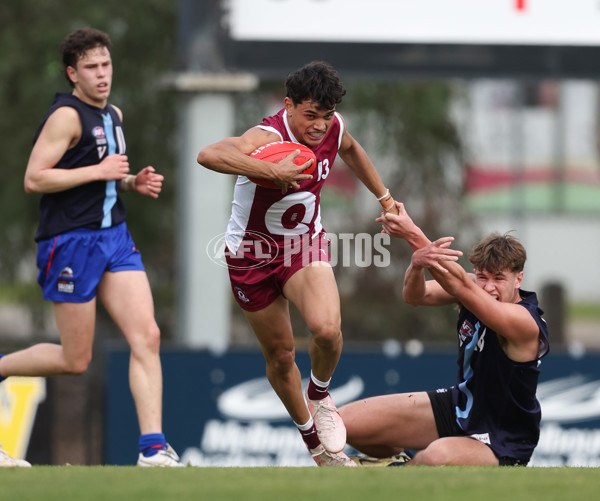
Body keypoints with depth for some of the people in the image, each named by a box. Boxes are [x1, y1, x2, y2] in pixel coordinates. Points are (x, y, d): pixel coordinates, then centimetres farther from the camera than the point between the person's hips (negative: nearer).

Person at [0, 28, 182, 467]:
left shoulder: (113, 115, 15)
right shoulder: (67, 116, -12)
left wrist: (133, 181, 10)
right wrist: (100, 171, -19)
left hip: (114, 237, 7)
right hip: (71, 243, -7)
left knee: (147, 337, -8)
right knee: (76, 360, -2)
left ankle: (153, 448, -10)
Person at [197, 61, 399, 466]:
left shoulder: (333, 127, -12)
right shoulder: (268, 138, -32)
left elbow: (350, 149, 16)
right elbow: (210, 155, -54)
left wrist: (384, 197, 21)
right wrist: (274, 171, -61)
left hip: (305, 243, 3)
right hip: (254, 254, -3)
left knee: (327, 329, -26)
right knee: (280, 355, 10)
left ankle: (320, 393, 6)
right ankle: (311, 435, 35)